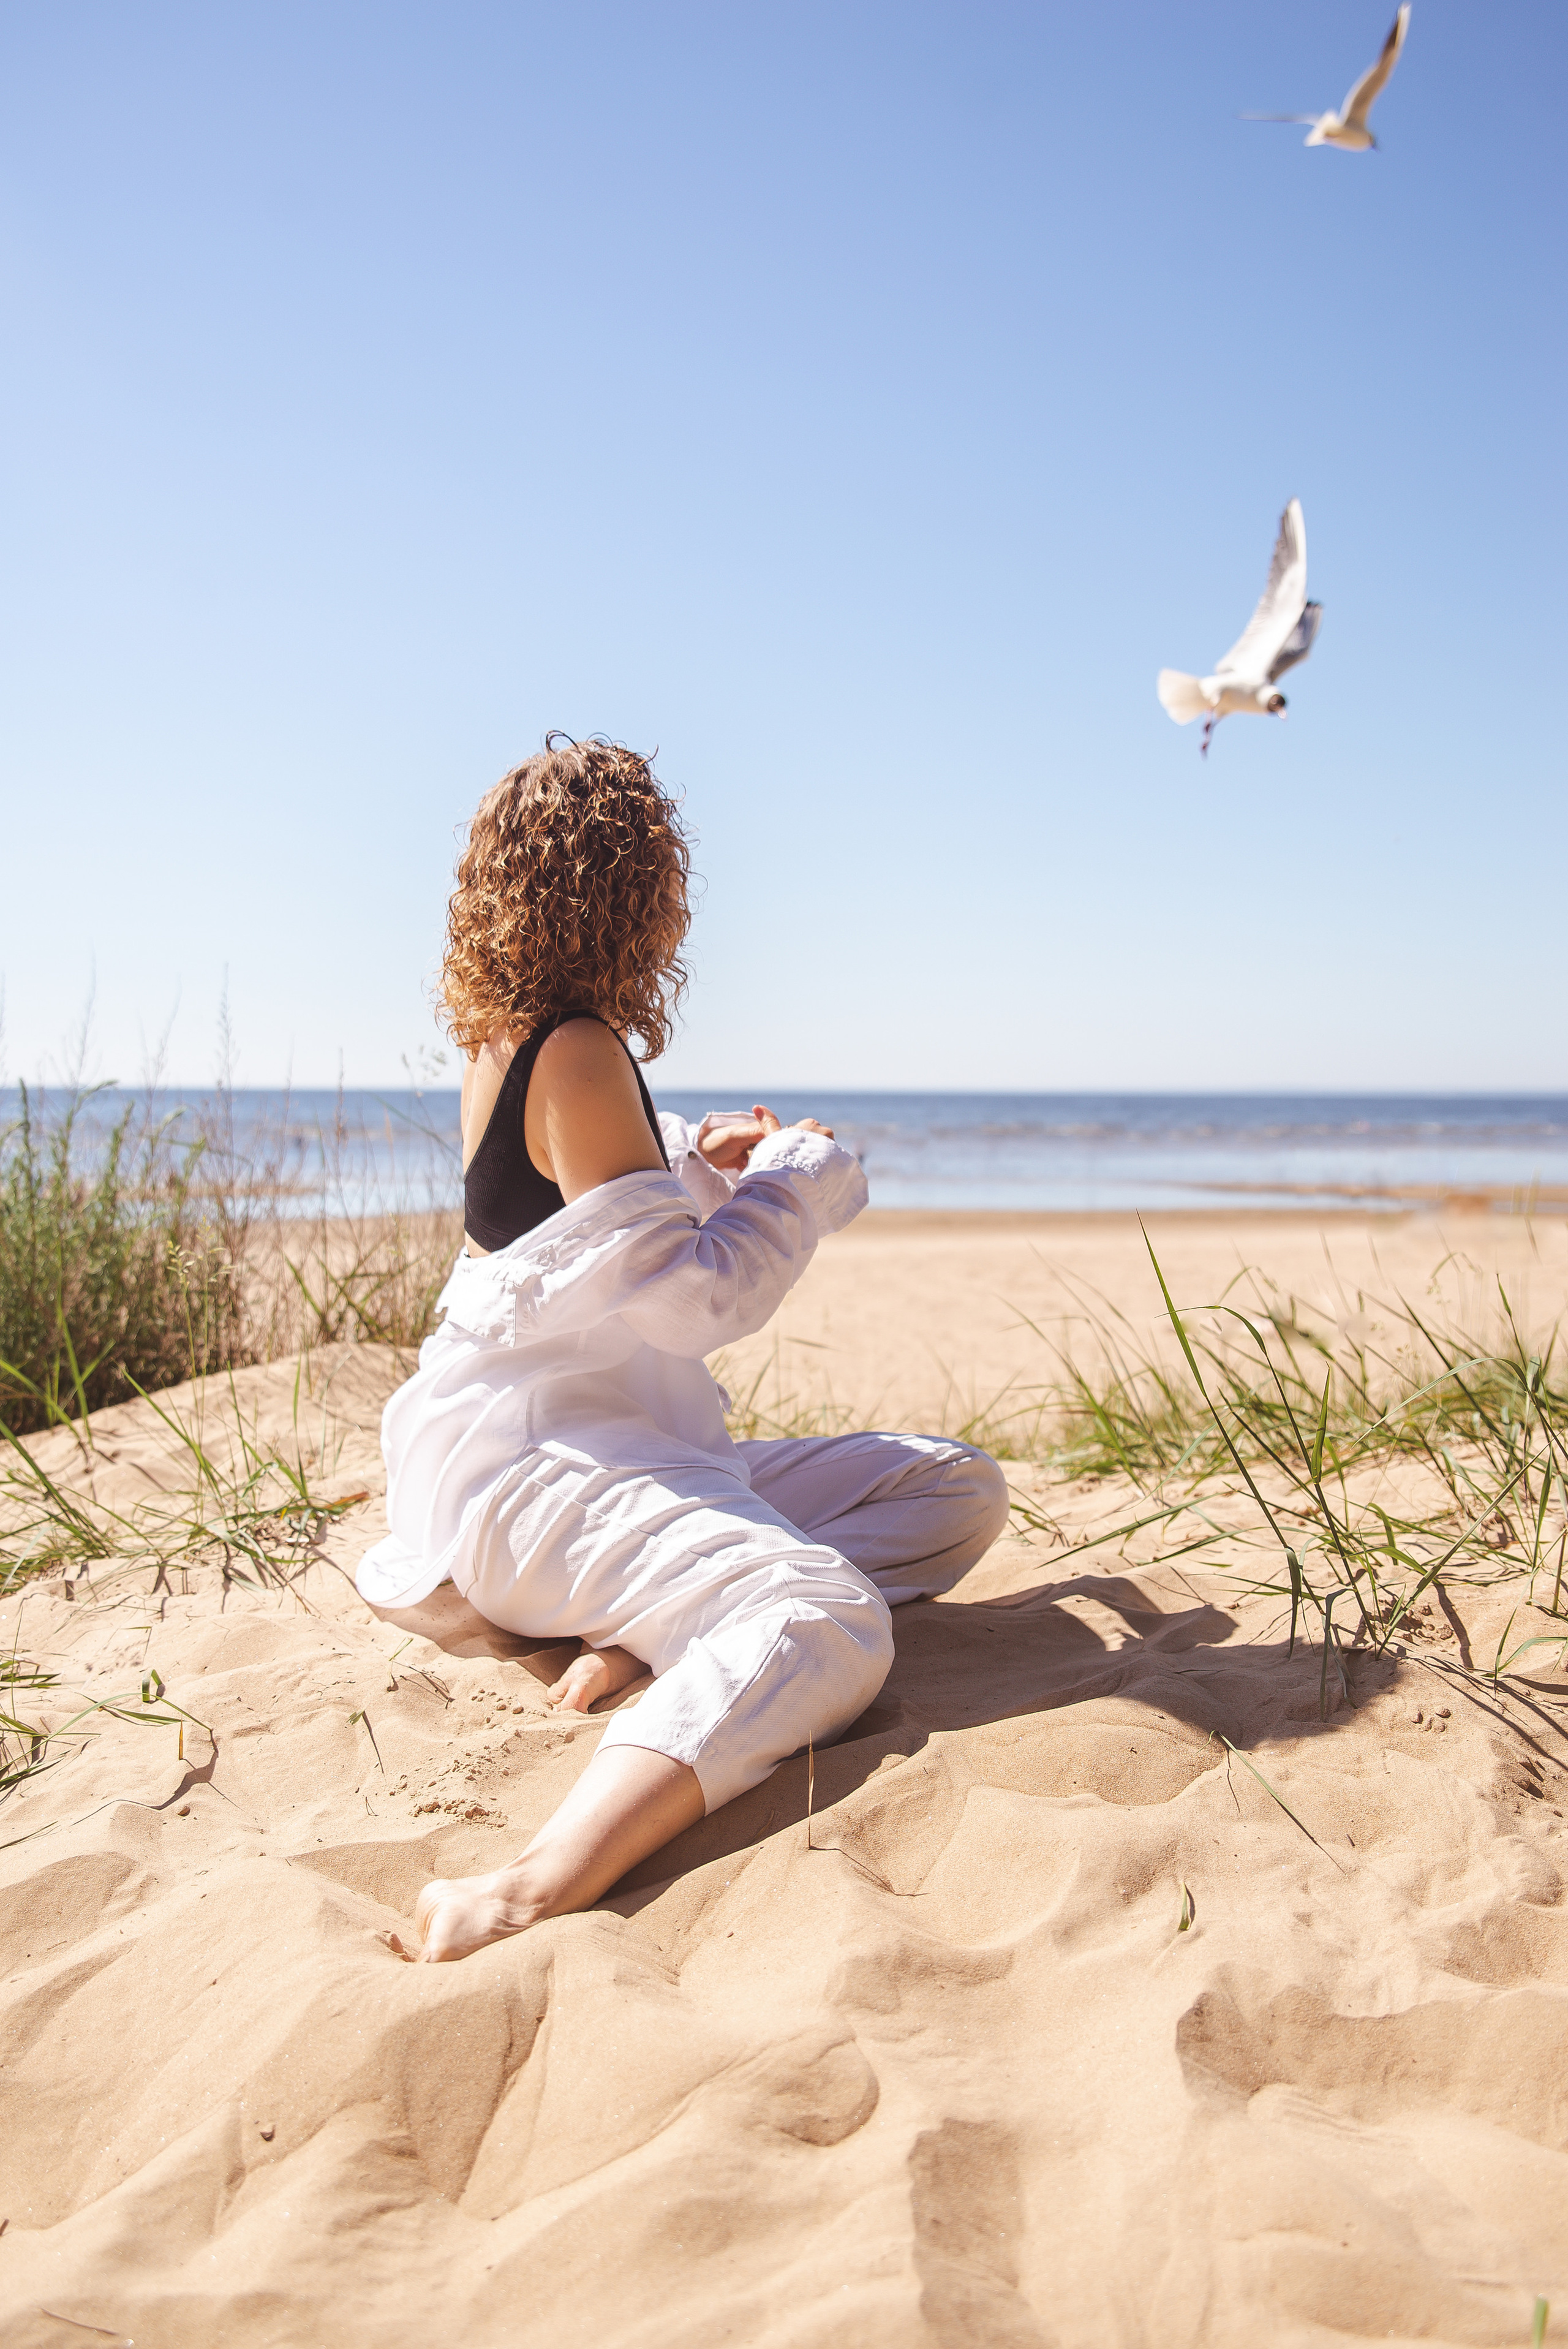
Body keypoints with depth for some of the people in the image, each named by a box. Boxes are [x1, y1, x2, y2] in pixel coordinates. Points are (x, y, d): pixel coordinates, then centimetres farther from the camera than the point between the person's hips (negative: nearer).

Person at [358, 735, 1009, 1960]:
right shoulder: (577, 1053, -16)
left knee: (961, 1492, 2)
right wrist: (806, 1173, -3)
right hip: (536, 1460, -10)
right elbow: (690, 1295, -18)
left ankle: (651, 1626, -15)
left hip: (633, 1440, 10)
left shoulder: (508, 1037, 13)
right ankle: (532, 1898, -49)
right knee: (827, 1627, -36)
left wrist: (697, 1164, 26)